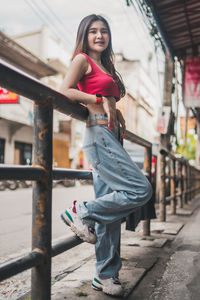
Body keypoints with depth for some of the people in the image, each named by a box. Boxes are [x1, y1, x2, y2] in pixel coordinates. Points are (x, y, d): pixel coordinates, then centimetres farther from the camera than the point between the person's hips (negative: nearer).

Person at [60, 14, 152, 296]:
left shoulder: (105, 66, 25)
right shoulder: (82, 59, 1)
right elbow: (64, 92, -10)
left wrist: (116, 111, 11)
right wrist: (99, 100, -11)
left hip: (110, 137, 8)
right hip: (98, 133, -8)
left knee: (110, 208, 7)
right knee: (140, 190, -17)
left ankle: (106, 275, 14)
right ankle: (81, 213, -4)